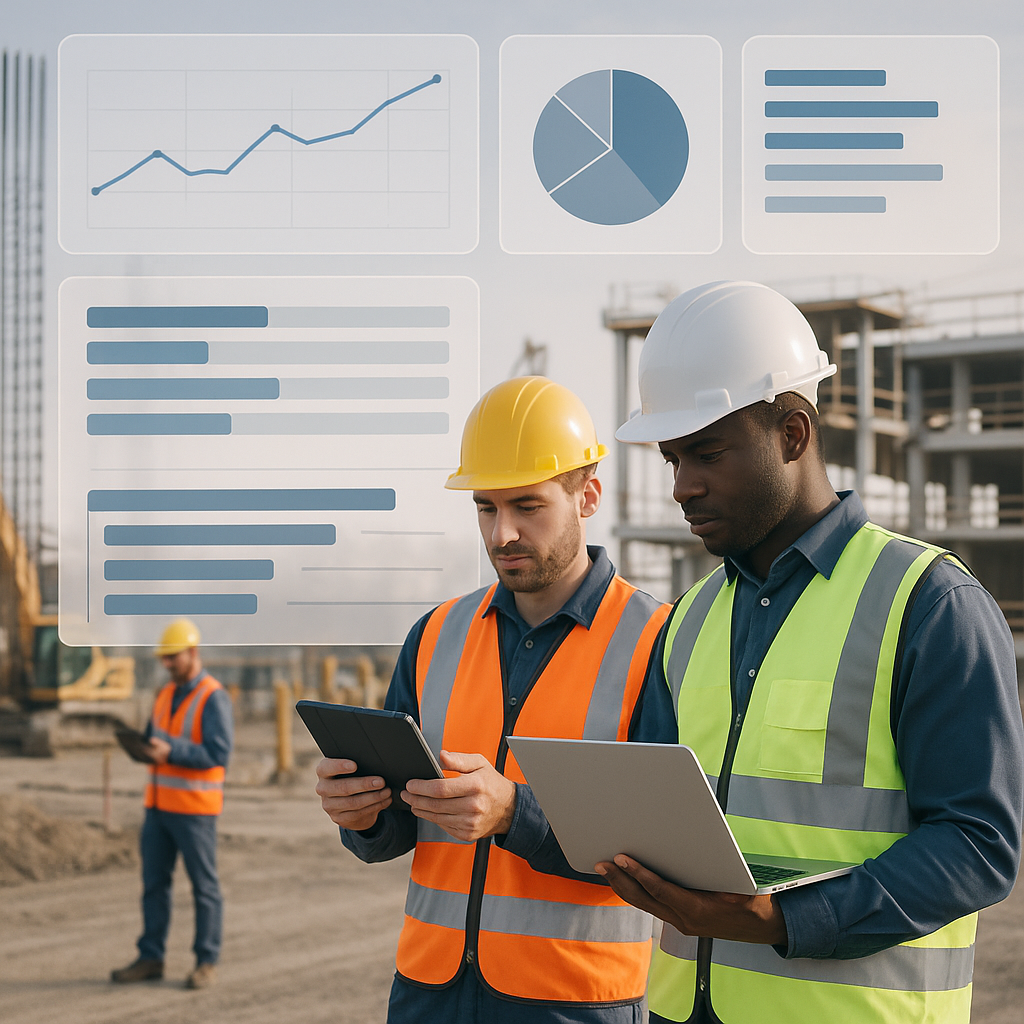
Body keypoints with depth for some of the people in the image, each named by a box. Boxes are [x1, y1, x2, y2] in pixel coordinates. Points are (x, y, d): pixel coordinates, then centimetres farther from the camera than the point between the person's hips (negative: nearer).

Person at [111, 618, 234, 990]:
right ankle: (150, 959, 14)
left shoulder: (213, 698, -12)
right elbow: (153, 741, 19)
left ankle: (206, 963, 7)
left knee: (204, 885, 1)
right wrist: (141, 746, -5)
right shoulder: (166, 696, 13)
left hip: (195, 808, -7)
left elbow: (218, 754, -20)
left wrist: (170, 752, -28)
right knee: (154, 881, 7)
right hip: (160, 803, 7)